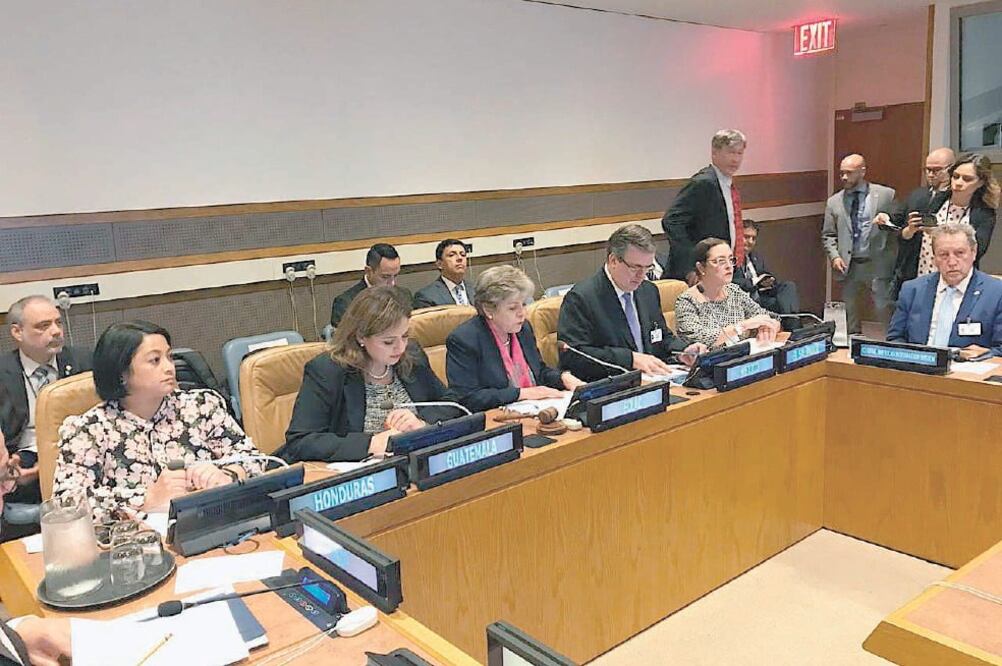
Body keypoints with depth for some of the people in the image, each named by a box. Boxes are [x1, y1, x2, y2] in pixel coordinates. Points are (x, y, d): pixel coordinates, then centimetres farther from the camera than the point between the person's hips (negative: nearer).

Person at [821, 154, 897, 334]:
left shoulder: (886, 195, 2)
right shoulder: (833, 201, 9)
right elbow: (828, 235, 12)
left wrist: (887, 222, -18)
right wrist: (834, 256, -4)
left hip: (878, 265, -3)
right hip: (848, 266, 3)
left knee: (885, 311, -5)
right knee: (849, 313, 9)